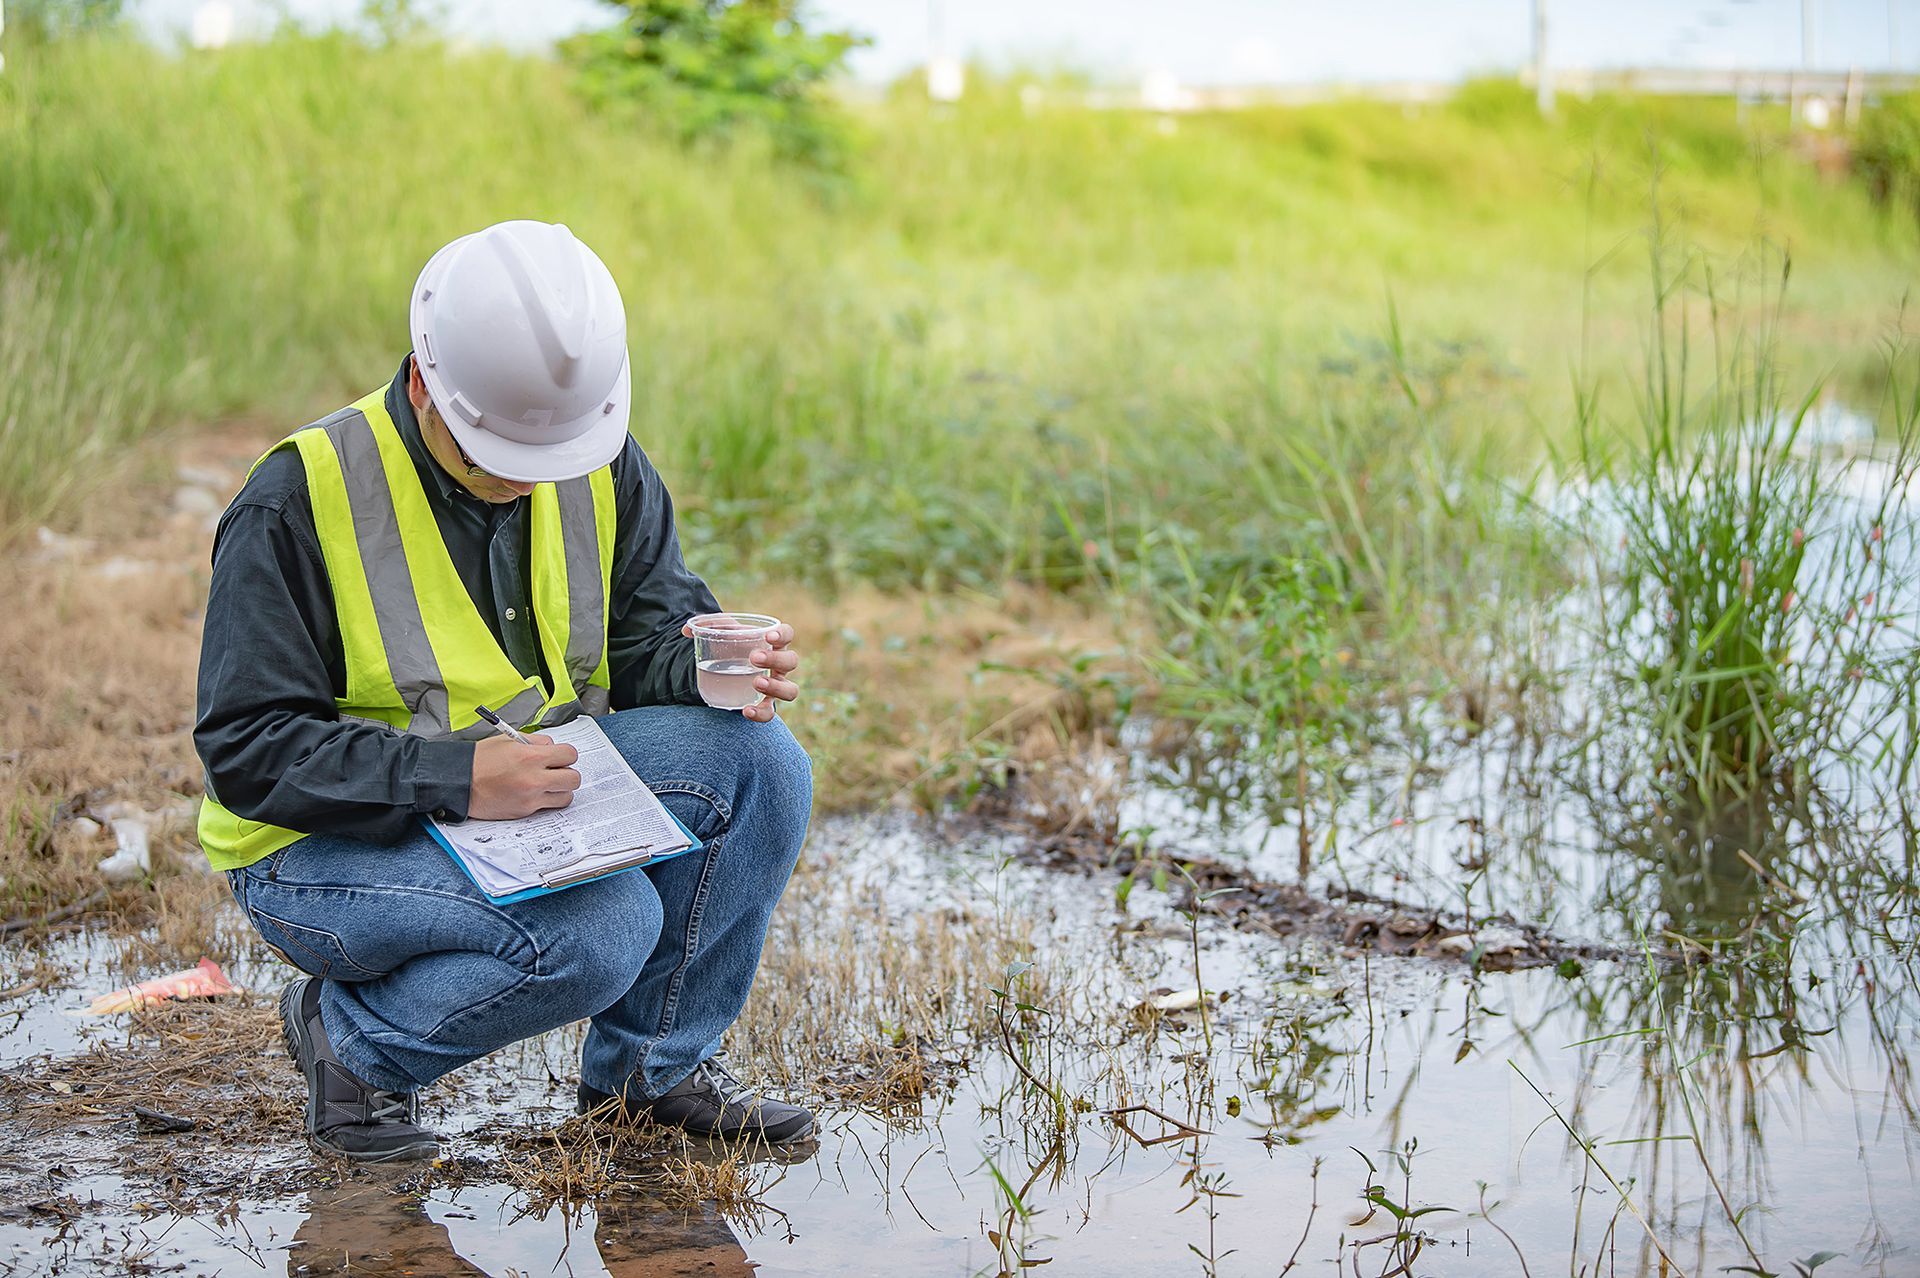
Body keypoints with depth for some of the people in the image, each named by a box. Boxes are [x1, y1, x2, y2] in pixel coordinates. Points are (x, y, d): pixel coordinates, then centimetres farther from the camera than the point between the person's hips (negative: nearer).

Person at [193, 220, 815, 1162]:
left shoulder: (605, 471, -1)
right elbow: (246, 748, -19)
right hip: (329, 841, -6)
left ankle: (651, 1064, 3)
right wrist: (457, 776, -32)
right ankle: (350, 1042, -4)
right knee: (604, 925, -31)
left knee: (757, 759, -16)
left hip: (528, 795, 6)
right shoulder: (297, 501, -18)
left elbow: (647, 640, 5)